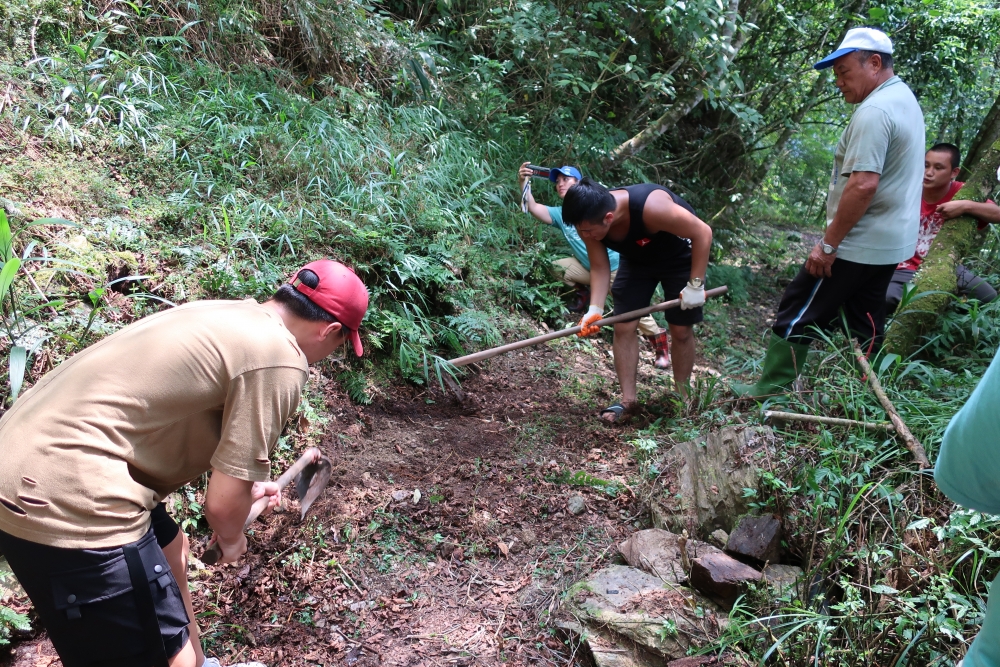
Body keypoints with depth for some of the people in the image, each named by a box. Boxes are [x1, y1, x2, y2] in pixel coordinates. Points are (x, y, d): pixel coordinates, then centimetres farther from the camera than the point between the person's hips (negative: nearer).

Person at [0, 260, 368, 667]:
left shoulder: (232, 316, 13)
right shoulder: (280, 360, -16)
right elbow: (222, 503, -14)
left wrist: (244, 487, 44)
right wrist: (231, 537, 10)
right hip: (66, 503, -10)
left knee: (169, 550, 31)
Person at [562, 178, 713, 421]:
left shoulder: (651, 207, -42)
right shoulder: (590, 222, -26)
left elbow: (703, 233, -32)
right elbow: (599, 268, -15)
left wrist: (695, 284, -31)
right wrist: (595, 309, -28)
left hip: (680, 257, -4)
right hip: (636, 259, 5)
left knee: (681, 330, 0)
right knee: (623, 326, -4)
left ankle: (681, 398, 17)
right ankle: (627, 399, 6)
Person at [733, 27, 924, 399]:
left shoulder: (873, 111, -19)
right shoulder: (904, 100, 14)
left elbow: (863, 185, -28)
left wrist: (828, 244, -22)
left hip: (859, 244, -10)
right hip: (891, 242, 10)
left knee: (798, 312, 0)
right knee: (865, 324, 16)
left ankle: (771, 390, 7)